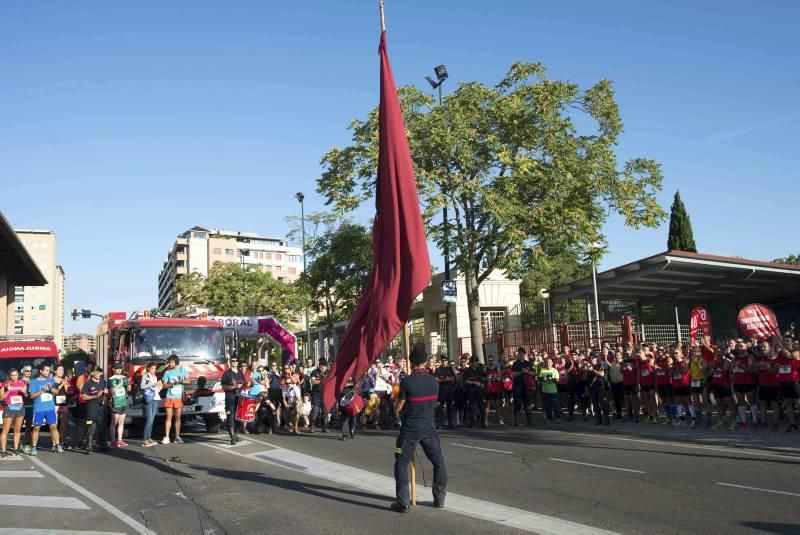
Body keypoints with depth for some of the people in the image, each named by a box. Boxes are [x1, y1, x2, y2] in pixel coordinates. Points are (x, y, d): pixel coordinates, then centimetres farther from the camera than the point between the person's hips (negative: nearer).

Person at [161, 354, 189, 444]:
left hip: (179, 397, 1)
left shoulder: (182, 370, 8)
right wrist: (173, 383, -16)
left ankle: (177, 437, 8)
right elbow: (164, 385, -1)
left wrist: (182, 381, -12)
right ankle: (166, 437, -4)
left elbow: (188, 381, 8)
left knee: (178, 417, 3)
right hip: (169, 397, -1)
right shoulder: (167, 372, 4)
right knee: (169, 416, -5)